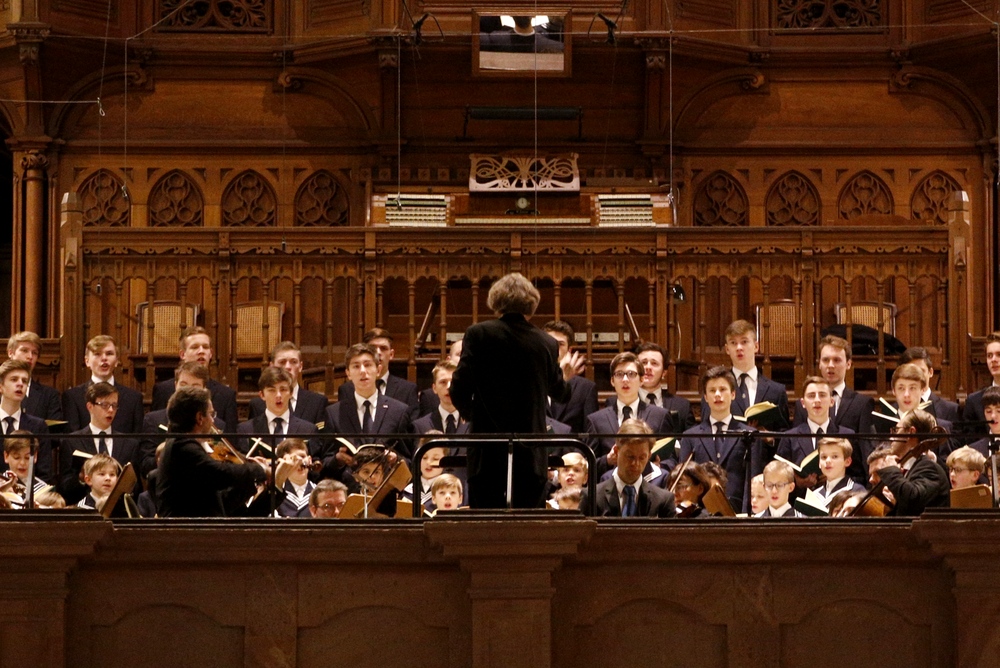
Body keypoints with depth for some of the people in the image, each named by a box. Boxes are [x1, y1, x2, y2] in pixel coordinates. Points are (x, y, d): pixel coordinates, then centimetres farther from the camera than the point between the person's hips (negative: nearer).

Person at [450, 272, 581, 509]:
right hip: (531, 454, 2)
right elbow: (558, 393, 17)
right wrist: (565, 376, 41)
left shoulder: (479, 334, -6)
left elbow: (459, 389, -9)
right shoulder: (547, 343, 2)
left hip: (488, 453, -2)